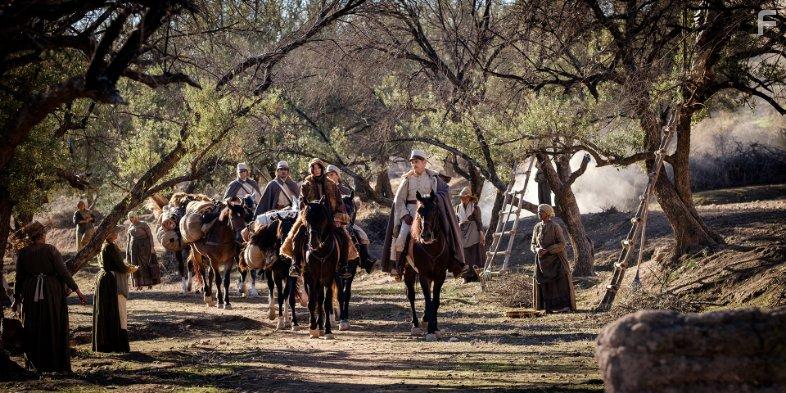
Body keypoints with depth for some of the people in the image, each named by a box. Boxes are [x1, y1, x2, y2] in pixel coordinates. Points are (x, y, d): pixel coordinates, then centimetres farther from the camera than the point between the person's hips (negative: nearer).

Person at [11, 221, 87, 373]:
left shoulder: (22, 253, -1)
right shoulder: (50, 250, -9)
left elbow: (19, 278, 3)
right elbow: (63, 272, -11)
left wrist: (16, 299, 12)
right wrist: (77, 291, -6)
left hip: (30, 297, 2)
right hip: (52, 295, -2)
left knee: (33, 332, 12)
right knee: (54, 330, 7)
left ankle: (35, 365, 13)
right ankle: (58, 365, 8)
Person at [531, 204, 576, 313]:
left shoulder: (555, 227, -7)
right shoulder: (537, 228, 9)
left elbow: (562, 244, -11)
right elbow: (533, 245, 13)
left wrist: (547, 250, -19)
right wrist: (537, 250, -11)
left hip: (555, 260, -5)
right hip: (542, 261, 5)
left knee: (560, 283, -11)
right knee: (545, 284, 0)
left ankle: (564, 307, -12)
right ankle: (549, 307, 2)